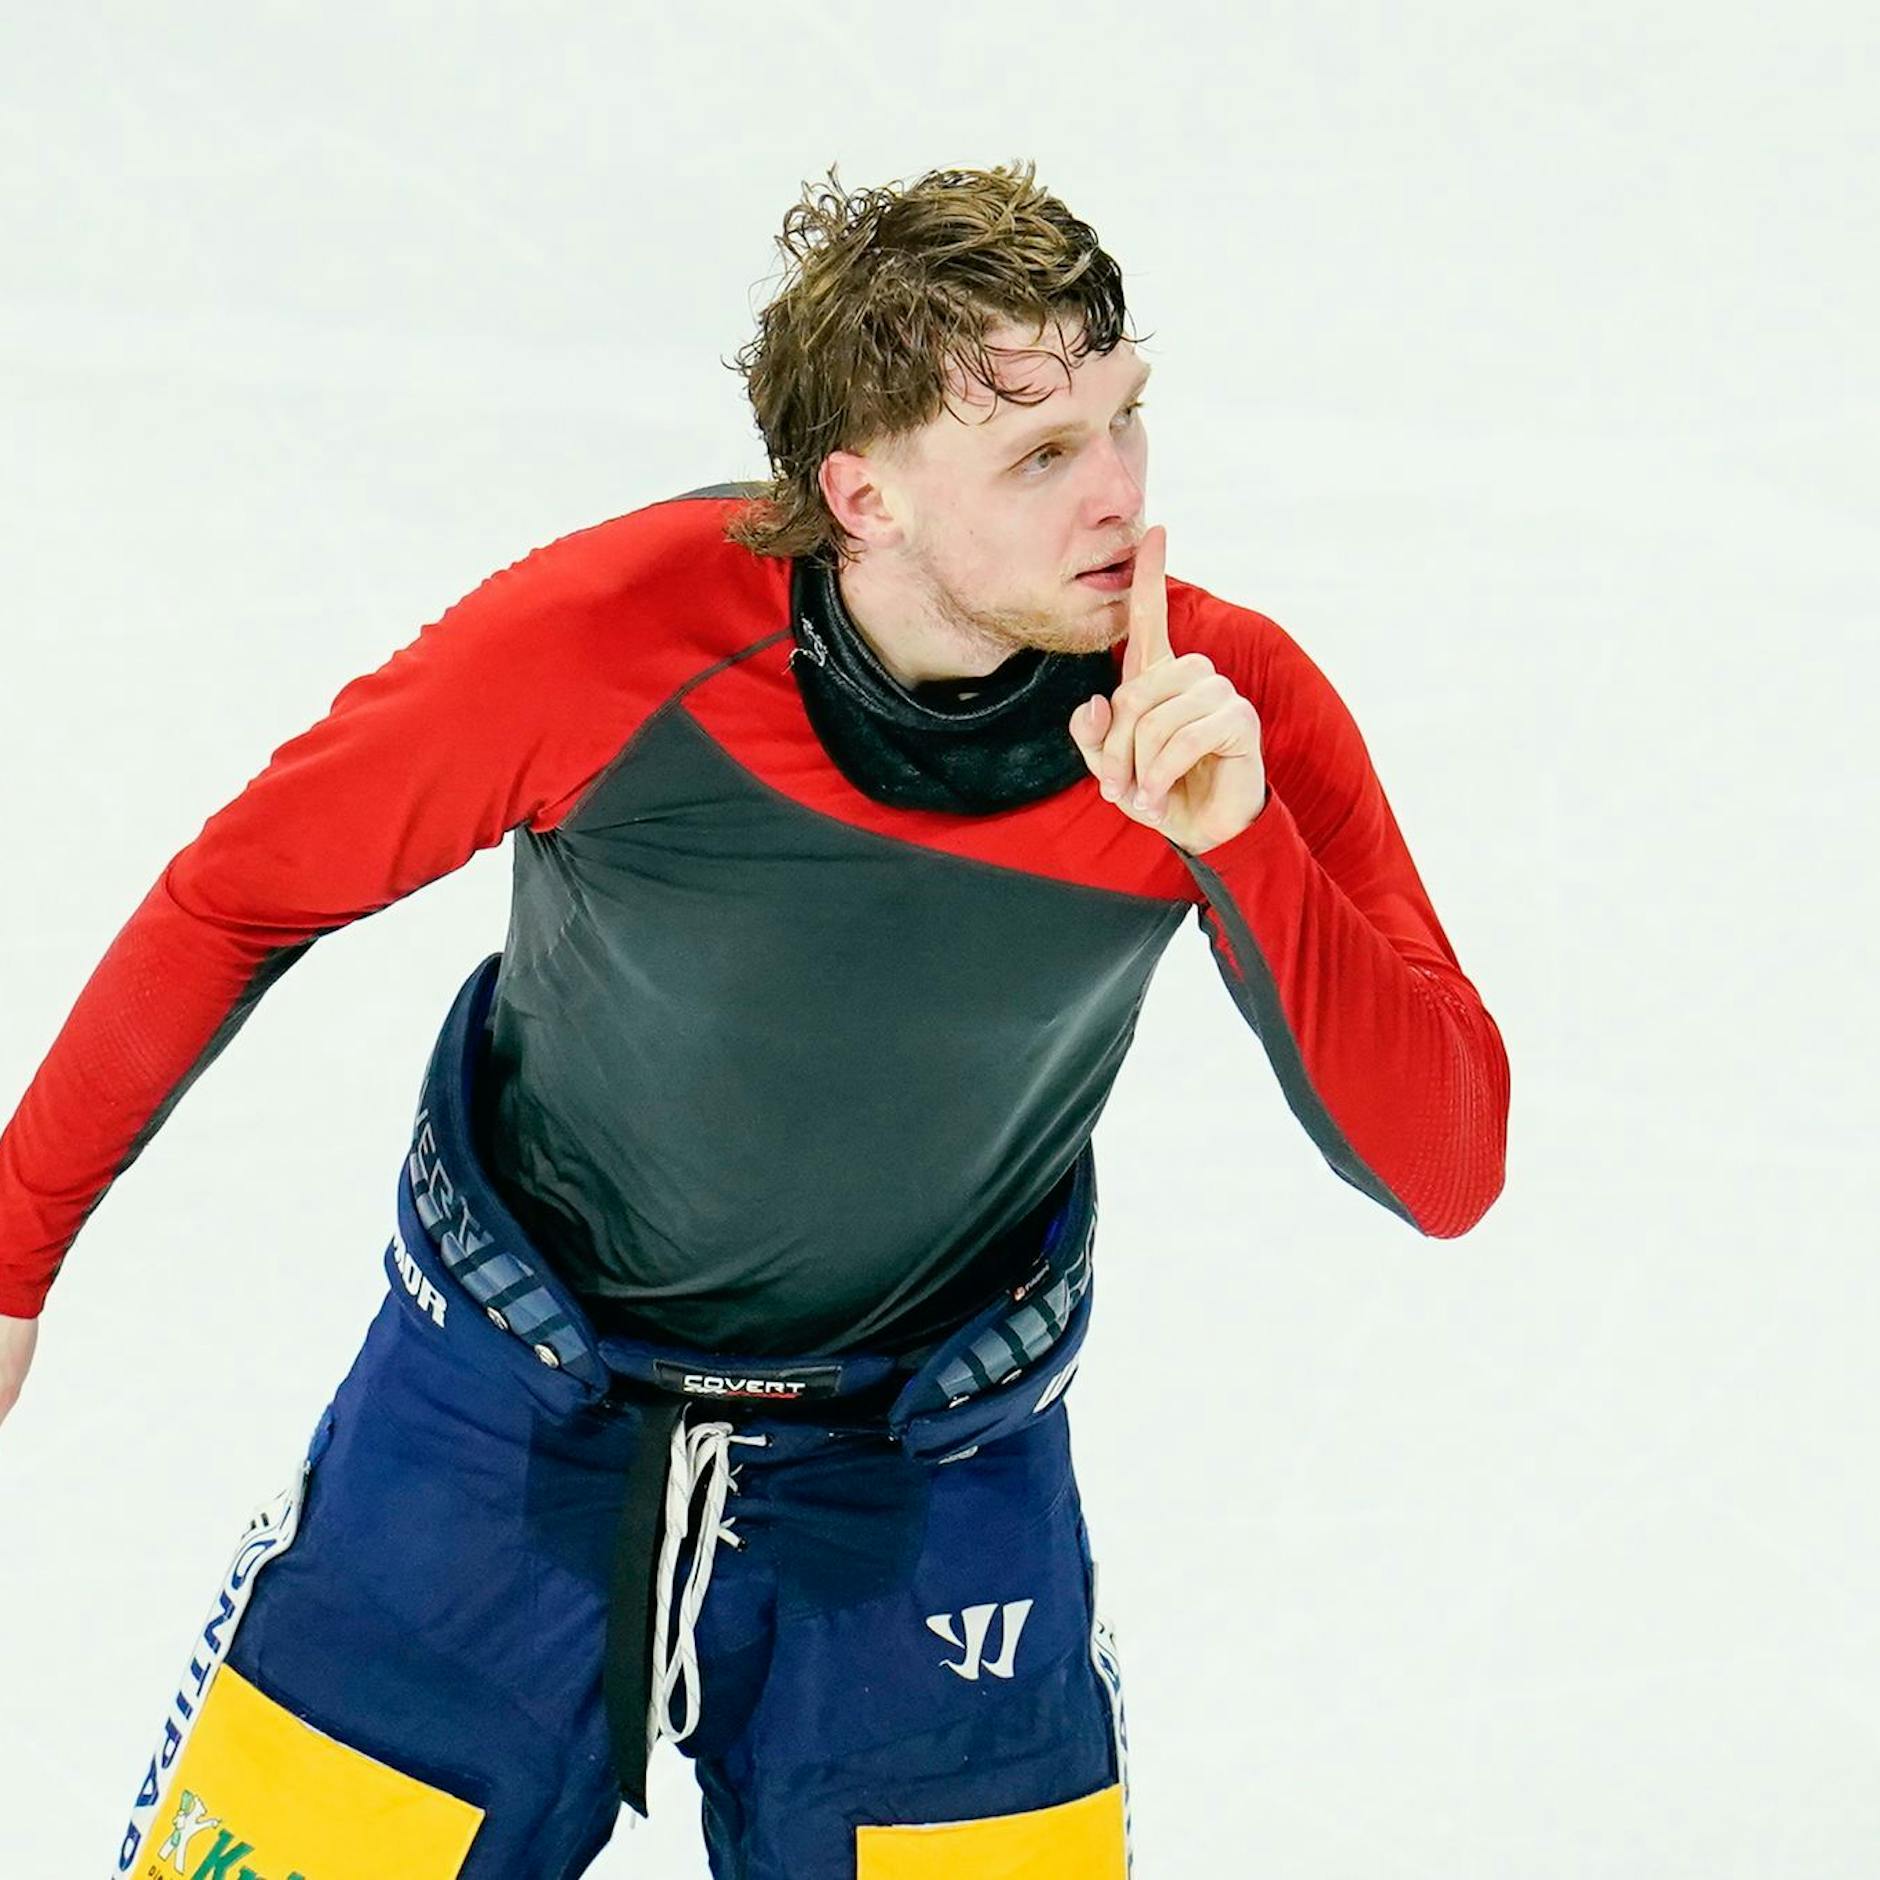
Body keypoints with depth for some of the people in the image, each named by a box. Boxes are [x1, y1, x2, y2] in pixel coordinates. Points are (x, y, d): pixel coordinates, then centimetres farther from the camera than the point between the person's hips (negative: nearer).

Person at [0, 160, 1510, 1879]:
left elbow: (1447, 1171, -23)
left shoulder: (1229, 712, -20)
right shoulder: (603, 641, -25)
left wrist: (1237, 841, -38)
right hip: (504, 1416, -1)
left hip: (937, 1482, 1)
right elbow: (242, 899, -8)